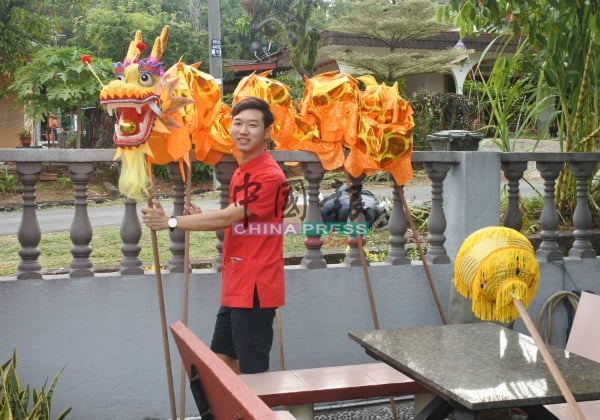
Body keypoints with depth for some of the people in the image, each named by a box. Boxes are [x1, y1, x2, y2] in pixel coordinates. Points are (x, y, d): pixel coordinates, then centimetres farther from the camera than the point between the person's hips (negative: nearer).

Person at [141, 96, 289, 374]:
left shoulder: (269, 175, -18)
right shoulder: (241, 172, 13)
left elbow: (227, 218, -23)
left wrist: (170, 222, -20)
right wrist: (202, 218, -2)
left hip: (255, 288, -10)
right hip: (234, 287, 10)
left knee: (253, 372, 0)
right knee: (222, 361, 17)